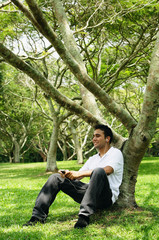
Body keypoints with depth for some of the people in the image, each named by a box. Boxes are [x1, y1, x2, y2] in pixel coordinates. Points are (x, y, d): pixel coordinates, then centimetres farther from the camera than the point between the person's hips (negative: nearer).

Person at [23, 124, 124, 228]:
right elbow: (76, 177, 18)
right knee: (56, 177, -2)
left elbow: (107, 170, -17)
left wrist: (79, 173, -20)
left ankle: (84, 216, -44)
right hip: (90, 193, 7)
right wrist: (68, 174, -7)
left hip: (107, 197, -7)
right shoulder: (93, 159, 26)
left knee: (99, 171, -37)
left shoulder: (116, 153, 4)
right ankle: (38, 215, -13)